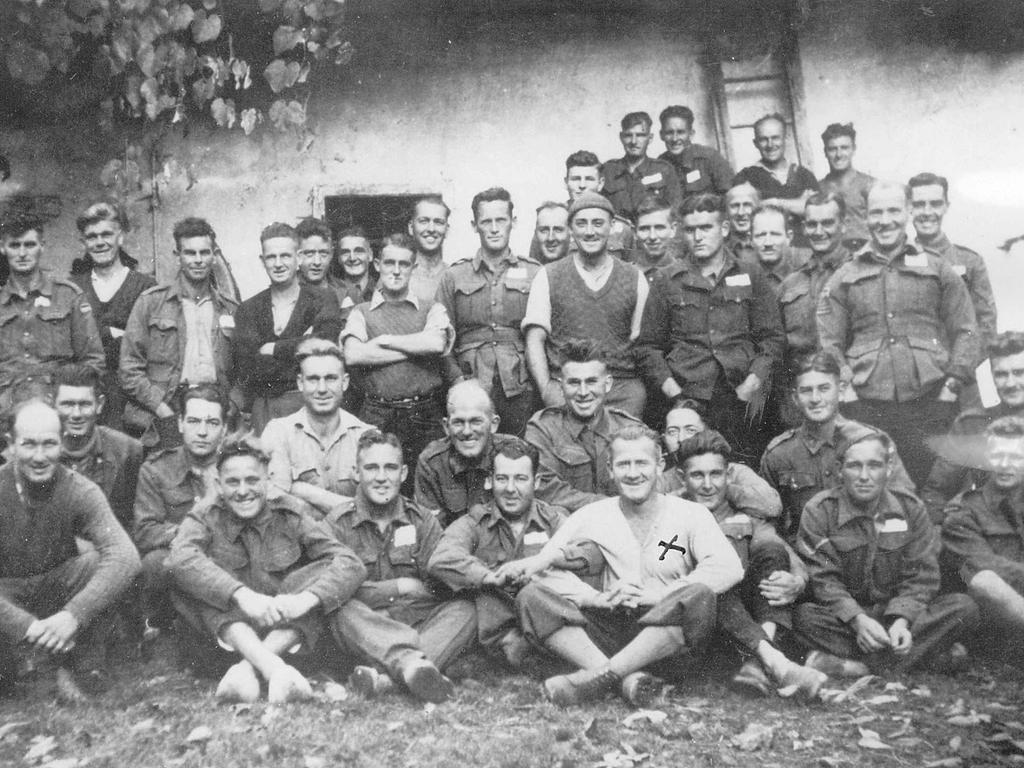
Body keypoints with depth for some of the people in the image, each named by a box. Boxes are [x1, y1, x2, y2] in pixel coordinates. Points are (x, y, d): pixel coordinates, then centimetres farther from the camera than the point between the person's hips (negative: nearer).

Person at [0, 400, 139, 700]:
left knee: (101, 563, -28)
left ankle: (68, 667, -10)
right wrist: (27, 626, -39)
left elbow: (124, 556, -29)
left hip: (58, 587, 2)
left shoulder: (79, 490, -15)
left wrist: (73, 615, -42)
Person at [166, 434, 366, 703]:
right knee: (188, 581, -23)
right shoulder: (205, 519, 1)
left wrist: (306, 598, -31)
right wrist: (242, 595, -37)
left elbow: (350, 563, -12)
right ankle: (274, 668, -41)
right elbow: (181, 559, -24)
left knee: (327, 571, -20)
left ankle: (247, 669, -35)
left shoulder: (289, 517, 1)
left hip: (286, 632, 0)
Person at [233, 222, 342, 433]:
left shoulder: (323, 302, 4)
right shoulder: (248, 310, 10)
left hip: (309, 405, -2)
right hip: (262, 406, 2)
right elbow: (248, 367, -2)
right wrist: (300, 346, -7)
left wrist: (271, 349, -4)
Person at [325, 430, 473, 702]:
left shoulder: (423, 521, 9)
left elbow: (442, 587, -3)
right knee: (342, 611, -33)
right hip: (362, 629, -2)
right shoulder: (337, 523, 3)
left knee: (464, 610, -25)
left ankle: (383, 675, -44)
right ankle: (414, 662, -54)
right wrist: (400, 587, -10)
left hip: (416, 623, 2)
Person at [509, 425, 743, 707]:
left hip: (666, 634, -2)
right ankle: (629, 679, -31)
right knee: (532, 596, -18)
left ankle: (598, 676, -31)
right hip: (609, 628, 2)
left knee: (698, 596, -33)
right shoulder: (593, 515, 10)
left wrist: (657, 595, -19)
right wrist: (598, 598, -17)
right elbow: (545, 562, 0)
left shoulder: (690, 514, 4)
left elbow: (730, 568, -13)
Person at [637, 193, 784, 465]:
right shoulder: (667, 282, 11)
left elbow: (772, 338, 9)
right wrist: (670, 388, -3)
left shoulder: (751, 275, 12)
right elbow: (649, 345, 10)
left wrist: (753, 382, -5)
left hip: (742, 401, 0)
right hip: (687, 400, 0)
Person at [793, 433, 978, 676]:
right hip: (842, 617, -2)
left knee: (964, 607, -21)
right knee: (802, 616, -35)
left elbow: (921, 576, -2)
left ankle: (859, 665, -30)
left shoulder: (910, 508, 2)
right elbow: (822, 579, -13)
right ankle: (925, 651, -31)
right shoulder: (820, 510, -6)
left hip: (896, 613, 3)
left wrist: (901, 620, -20)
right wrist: (858, 619, -28)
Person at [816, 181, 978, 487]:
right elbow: (828, 342, 8)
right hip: (864, 407, 0)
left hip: (928, 406, 0)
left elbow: (965, 332, 9)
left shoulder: (937, 270, 12)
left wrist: (952, 383, -1)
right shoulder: (845, 278, 12)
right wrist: (844, 386, -4)